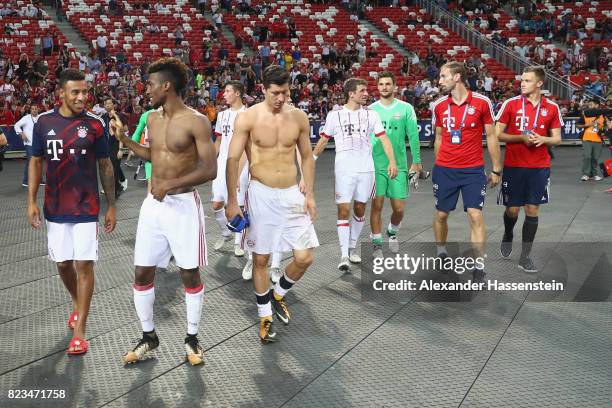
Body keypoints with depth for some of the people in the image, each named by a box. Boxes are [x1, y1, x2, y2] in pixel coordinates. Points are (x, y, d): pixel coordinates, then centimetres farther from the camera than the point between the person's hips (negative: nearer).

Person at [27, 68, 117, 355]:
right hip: (55, 209, 3)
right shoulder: (44, 122, 0)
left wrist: (111, 206, 0)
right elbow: (36, 162, 7)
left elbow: (105, 166, 1)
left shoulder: (95, 124, -5)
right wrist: (31, 201, 0)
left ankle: (79, 330, 5)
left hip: (86, 208, -3)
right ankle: (77, 304, 41)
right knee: (62, 264, 13)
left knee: (84, 264, -3)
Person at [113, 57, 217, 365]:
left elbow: (210, 170, -19)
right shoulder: (152, 119, 8)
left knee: (190, 274, 5)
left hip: (184, 205, -6)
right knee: (142, 273, 7)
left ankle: (192, 339, 22)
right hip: (153, 204, 6)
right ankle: (149, 336, 26)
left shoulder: (196, 121, -13)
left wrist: (170, 185, -24)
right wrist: (123, 138, 19)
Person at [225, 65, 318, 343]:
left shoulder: (299, 117, 2)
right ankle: (265, 315, 24)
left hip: (292, 194, 3)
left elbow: (306, 157, 11)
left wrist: (309, 194, 6)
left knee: (304, 258, 0)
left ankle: (278, 294, 30)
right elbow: (233, 159, -8)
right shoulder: (248, 117, -9)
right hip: (261, 195, -3)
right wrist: (232, 201, -11)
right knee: (261, 258, 6)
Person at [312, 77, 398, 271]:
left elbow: (383, 138, 1)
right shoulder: (335, 115, 2)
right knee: (343, 209, -8)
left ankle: (352, 247, 26)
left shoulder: (371, 114, 7)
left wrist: (392, 162, -10)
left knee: (360, 209, 10)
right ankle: (344, 256, -5)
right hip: (344, 169, -3)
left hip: (366, 168, 3)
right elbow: (323, 140, 11)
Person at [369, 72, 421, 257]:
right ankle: (376, 243, 14)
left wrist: (416, 162, -2)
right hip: (376, 165, 0)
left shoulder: (406, 108, 2)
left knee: (399, 208, 2)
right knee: (377, 205, -1)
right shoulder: (370, 109, 4)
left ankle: (393, 232, 32)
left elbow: (413, 136, 2)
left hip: (399, 165, 0)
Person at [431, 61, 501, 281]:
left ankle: (478, 267, 0)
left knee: (475, 215, -8)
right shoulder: (439, 106, 3)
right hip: (444, 170, 3)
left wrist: (496, 169, 1)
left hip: (473, 170, -3)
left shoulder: (482, 102, -6)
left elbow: (491, 137, 0)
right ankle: (441, 253, 35)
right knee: (441, 214, 11)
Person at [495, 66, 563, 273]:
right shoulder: (511, 104, -2)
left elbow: (557, 138, 8)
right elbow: (498, 134, -2)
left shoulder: (552, 108, 3)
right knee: (512, 209, 4)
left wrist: (543, 139, -14)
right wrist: (522, 138, -15)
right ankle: (508, 236, 37)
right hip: (513, 166, -1)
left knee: (532, 210, 1)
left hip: (539, 167, 1)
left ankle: (525, 256, 10)